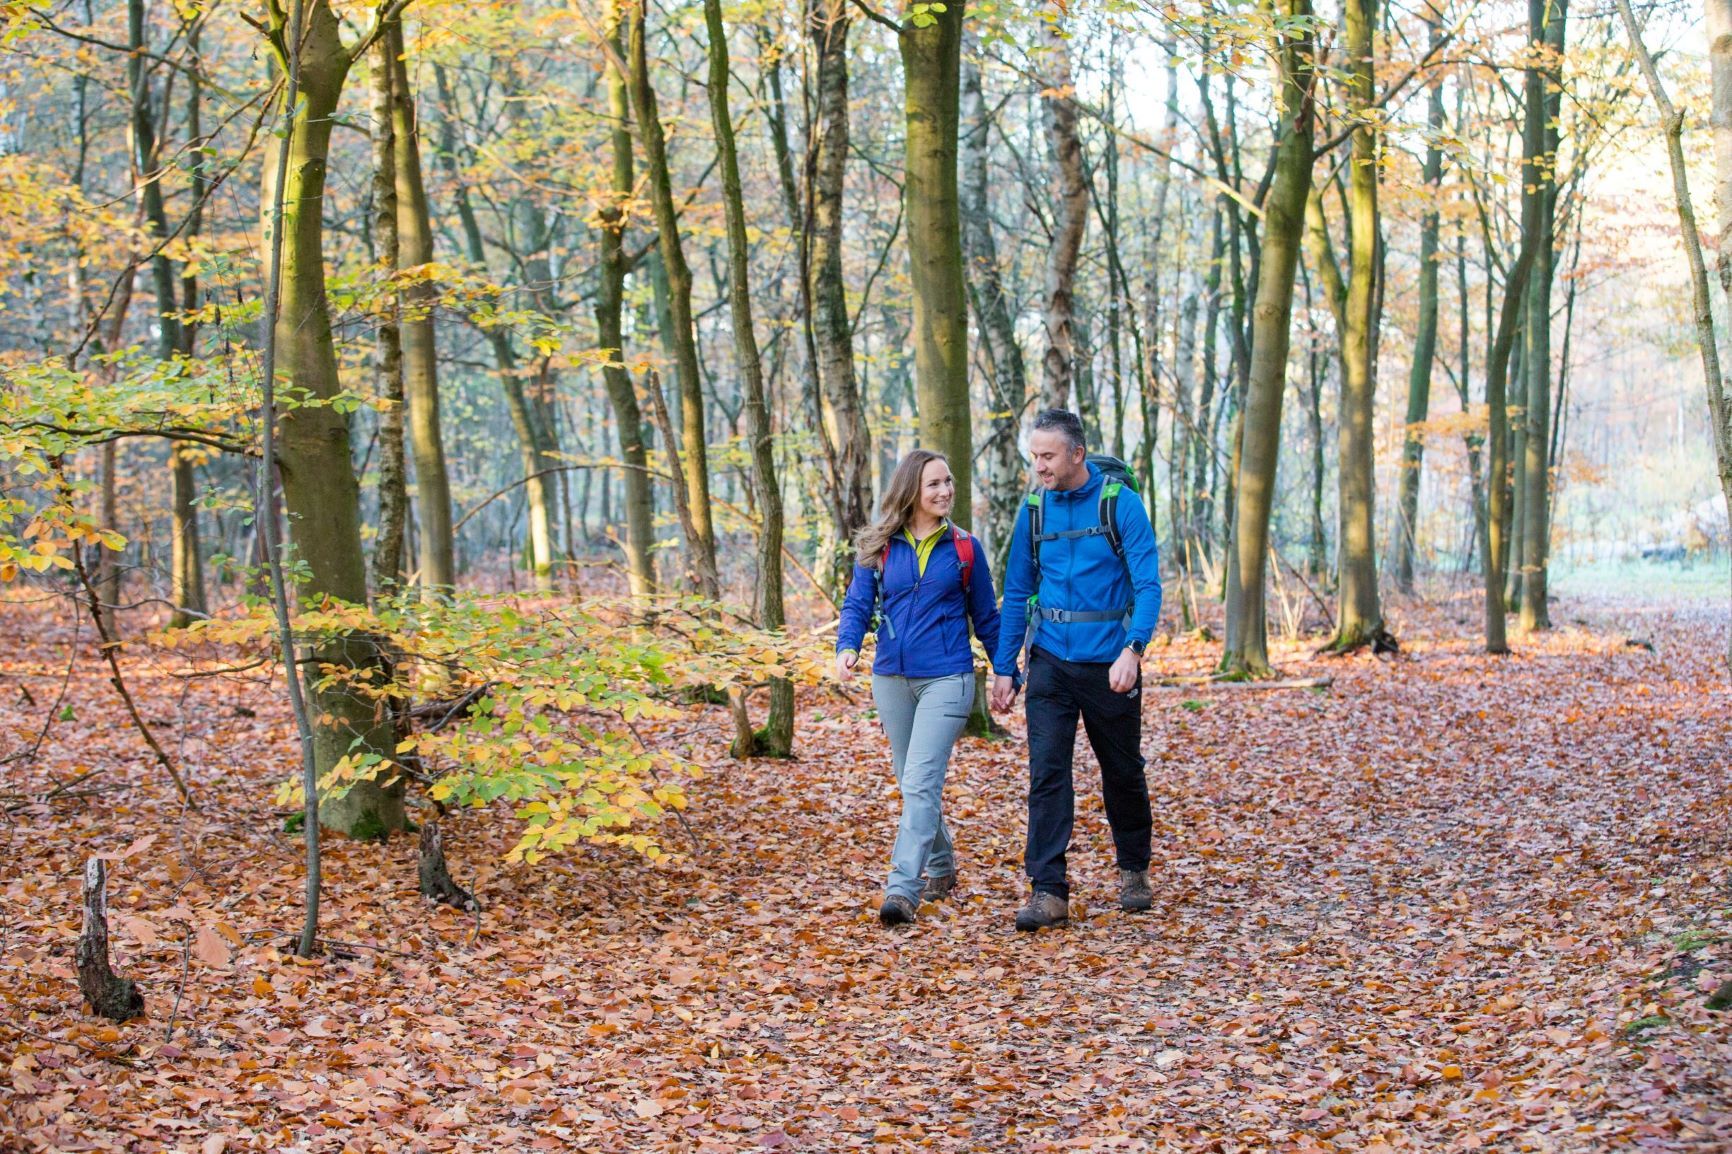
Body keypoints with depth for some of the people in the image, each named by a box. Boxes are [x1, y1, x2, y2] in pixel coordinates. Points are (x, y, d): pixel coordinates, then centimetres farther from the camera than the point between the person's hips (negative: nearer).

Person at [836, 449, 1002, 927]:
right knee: (913, 783, 15)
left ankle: (903, 889, -19)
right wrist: (847, 647, -18)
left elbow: (985, 617, 10)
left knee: (920, 783, -15)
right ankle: (942, 866, 36)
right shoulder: (877, 547, 3)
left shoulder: (965, 548, 2)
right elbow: (857, 606, 1)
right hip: (891, 678, 3)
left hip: (947, 679, -3)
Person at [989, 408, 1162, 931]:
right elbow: (1016, 592, 10)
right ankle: (1049, 891, -8)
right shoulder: (1034, 509, 3)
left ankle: (1134, 870, 33)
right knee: (1047, 773, -7)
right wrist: (1003, 668, 7)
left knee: (1123, 771, 12)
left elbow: (1148, 584, -14)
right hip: (1050, 661, 3)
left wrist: (1133, 649, -30)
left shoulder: (1120, 503, -9)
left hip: (1109, 664, -2)